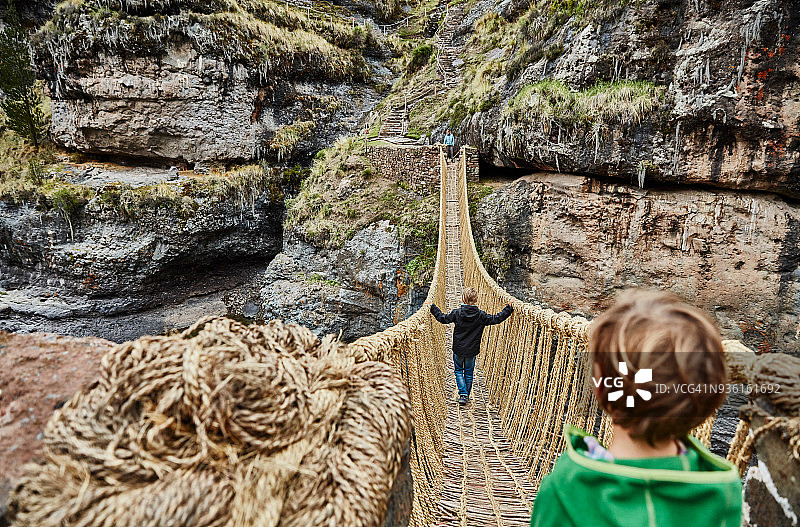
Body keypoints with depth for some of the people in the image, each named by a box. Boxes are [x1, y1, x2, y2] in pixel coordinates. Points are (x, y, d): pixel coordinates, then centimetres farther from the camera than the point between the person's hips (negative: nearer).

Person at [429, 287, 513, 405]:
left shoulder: (457, 313, -12)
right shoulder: (481, 316, -9)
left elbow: (443, 318, -6)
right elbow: (496, 319, -6)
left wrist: (433, 308, 5)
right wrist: (509, 309, 3)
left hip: (458, 349, -1)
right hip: (472, 350, 1)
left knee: (458, 371, 14)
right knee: (469, 372, 16)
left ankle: (463, 394, 0)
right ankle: (466, 395, 24)